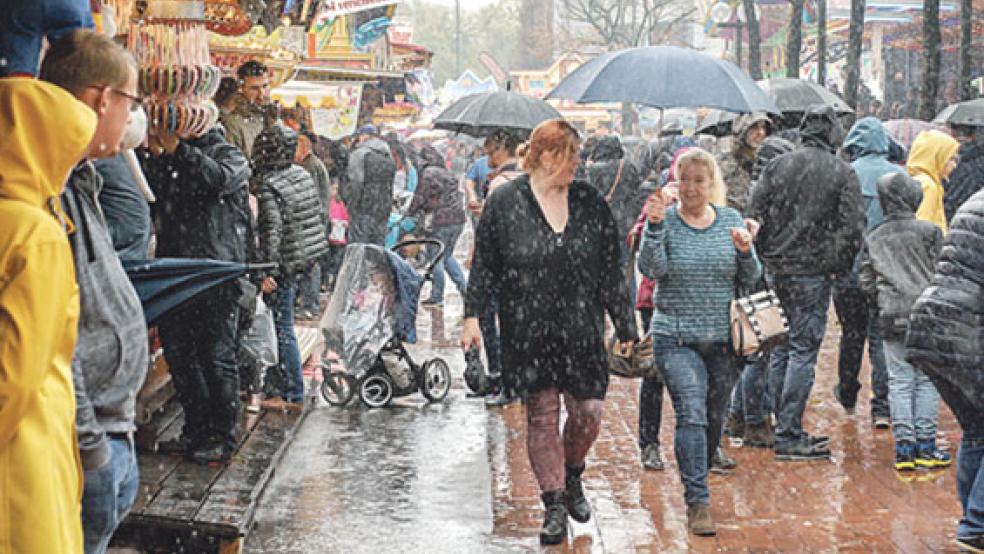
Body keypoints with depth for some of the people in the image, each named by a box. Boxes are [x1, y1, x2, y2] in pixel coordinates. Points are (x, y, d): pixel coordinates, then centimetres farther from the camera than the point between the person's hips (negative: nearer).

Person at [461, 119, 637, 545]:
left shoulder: (590, 203, 4)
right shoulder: (504, 202, -3)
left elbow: (610, 272, 6)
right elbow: (484, 266, 2)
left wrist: (625, 327, 5)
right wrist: (473, 316, -5)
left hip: (582, 330, 2)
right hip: (528, 331, -2)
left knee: (588, 410, 0)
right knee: (541, 415, 3)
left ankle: (572, 477, 29)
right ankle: (554, 504, 13)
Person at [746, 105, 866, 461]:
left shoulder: (778, 165, 3)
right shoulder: (842, 173, -6)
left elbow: (754, 215, 3)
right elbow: (853, 228, -10)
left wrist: (766, 257, 12)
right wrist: (838, 267, 3)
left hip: (776, 271, 4)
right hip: (813, 273, -4)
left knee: (780, 350, 13)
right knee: (804, 351, -1)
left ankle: (785, 428, 20)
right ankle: (789, 437, -2)